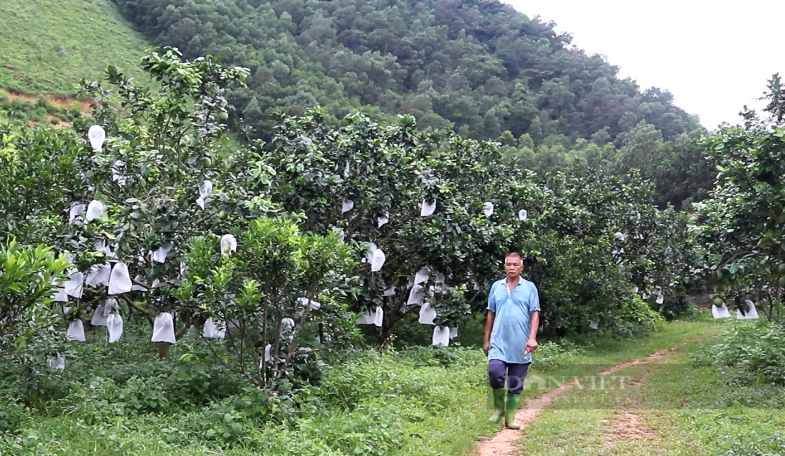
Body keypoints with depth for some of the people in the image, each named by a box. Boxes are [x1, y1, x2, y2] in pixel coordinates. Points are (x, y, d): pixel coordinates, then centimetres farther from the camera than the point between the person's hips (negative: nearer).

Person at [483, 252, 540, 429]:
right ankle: (498, 406, 9)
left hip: (520, 344, -1)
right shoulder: (496, 286, 9)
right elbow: (491, 315, 12)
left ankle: (510, 417, 16)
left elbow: (535, 314, -1)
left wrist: (532, 338, -13)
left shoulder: (529, 287, 3)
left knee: (516, 383, 5)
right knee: (495, 373, -16)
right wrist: (486, 340, 11)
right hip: (499, 342, 1)